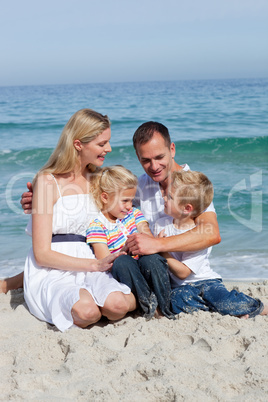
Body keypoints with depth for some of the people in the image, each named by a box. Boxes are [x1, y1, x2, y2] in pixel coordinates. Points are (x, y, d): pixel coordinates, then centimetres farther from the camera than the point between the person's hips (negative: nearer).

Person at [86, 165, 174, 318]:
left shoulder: (134, 214, 11)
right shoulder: (96, 226, -5)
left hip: (144, 271, 4)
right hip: (120, 275, -4)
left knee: (152, 258, -31)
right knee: (122, 261, -37)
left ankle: (165, 306, -27)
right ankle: (146, 300, -33)